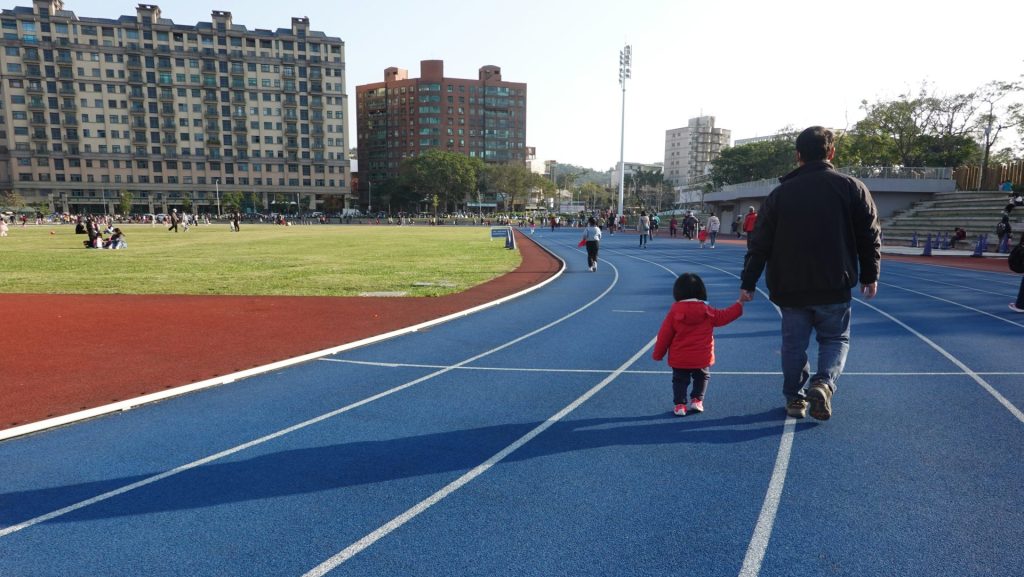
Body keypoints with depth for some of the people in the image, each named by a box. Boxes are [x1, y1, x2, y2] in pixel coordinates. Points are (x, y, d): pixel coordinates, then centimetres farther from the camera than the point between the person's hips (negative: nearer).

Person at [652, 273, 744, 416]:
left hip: (679, 359, -1)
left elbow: (664, 334, -5)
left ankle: (679, 404, 5)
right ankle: (697, 400, 18)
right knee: (702, 377, 22)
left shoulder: (675, 311, -9)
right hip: (702, 357, 1)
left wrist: (658, 354, 5)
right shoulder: (707, 311, -5)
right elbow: (724, 316, 8)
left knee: (679, 380, 10)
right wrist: (739, 304, 24)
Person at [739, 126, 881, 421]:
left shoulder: (780, 193, 0)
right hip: (835, 287, -1)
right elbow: (870, 236, 2)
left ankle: (795, 397, 18)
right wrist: (869, 276, 14)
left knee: (794, 343, 13)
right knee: (836, 338, 14)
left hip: (789, 288, 1)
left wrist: (748, 282, 5)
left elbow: (759, 243, 0)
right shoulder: (852, 188, -1)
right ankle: (824, 383, -9)